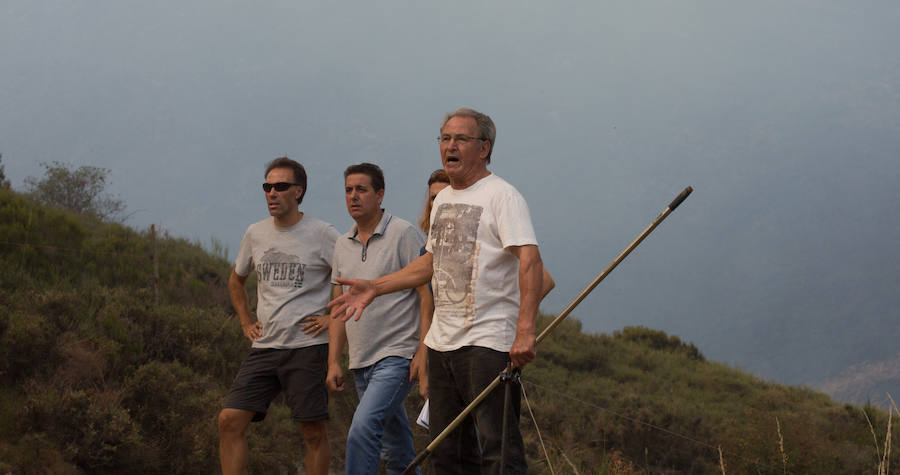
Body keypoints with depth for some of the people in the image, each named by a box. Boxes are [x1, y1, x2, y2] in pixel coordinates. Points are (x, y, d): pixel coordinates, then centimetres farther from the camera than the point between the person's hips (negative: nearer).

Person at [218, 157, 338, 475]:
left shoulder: (322, 234, -4)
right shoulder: (255, 234, 12)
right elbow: (236, 281, 30)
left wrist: (334, 317, -7)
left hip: (307, 346, -5)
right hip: (264, 347, 5)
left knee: (313, 431, -2)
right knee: (230, 420, -6)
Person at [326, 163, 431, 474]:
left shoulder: (404, 235, -6)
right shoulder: (342, 245, 14)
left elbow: (428, 295, -10)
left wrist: (424, 352, -17)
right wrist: (333, 362, 11)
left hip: (397, 356, -7)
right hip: (361, 363, 7)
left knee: (363, 429, -24)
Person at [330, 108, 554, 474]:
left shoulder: (501, 196, -8)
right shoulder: (443, 199, 18)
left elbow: (530, 260, -19)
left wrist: (525, 330, -29)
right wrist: (374, 288, 22)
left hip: (489, 342, -9)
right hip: (442, 341, 9)